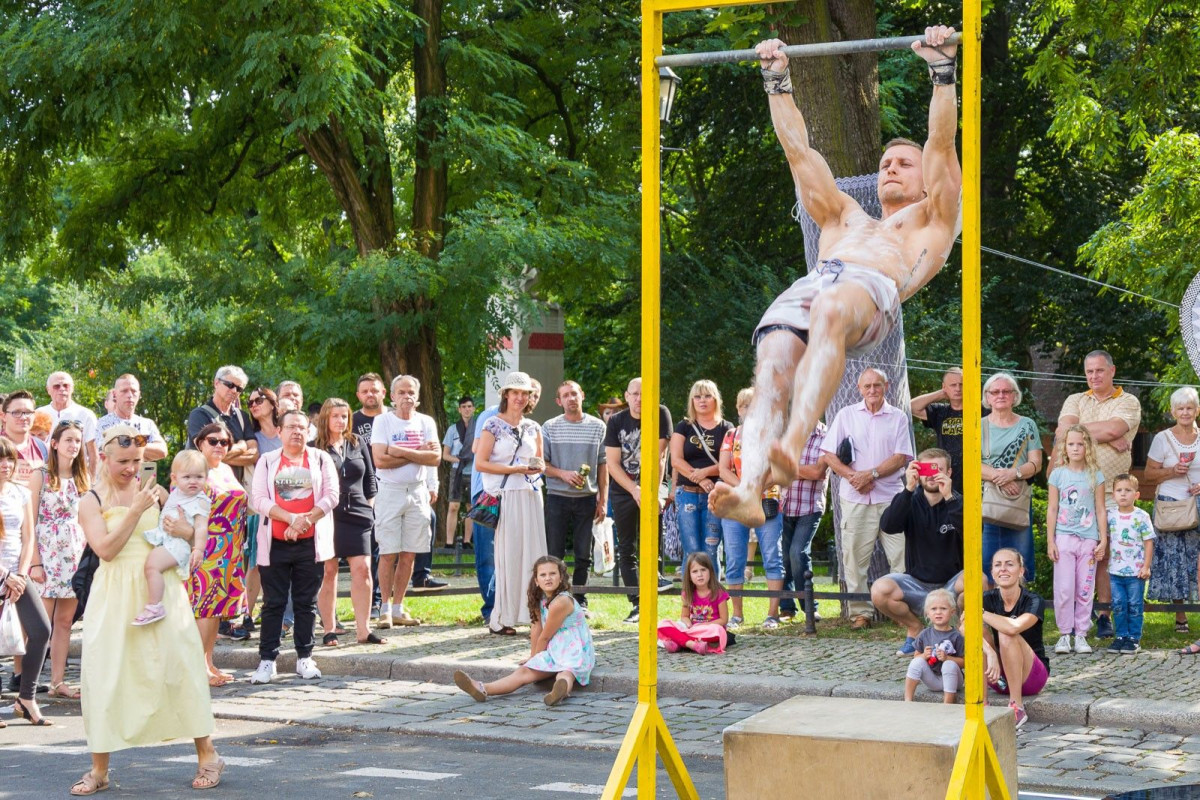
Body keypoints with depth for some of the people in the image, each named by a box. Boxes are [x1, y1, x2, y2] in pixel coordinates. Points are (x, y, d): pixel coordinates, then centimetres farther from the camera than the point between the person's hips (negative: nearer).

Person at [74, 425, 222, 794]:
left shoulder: (155, 491, 6)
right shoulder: (91, 502, 1)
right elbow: (106, 549, -13)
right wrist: (136, 510, -17)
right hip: (115, 597, -1)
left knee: (180, 666, -2)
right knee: (106, 676, -1)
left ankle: (207, 755, 9)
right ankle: (99, 769, 10)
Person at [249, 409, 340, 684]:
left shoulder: (321, 459, 9)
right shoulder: (267, 461, 7)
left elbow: (331, 495, 0)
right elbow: (259, 499, -4)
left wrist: (306, 520, -14)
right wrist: (291, 519, -16)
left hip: (311, 542, 1)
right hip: (275, 544, 0)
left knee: (306, 602, 6)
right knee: (273, 603, 1)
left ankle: (304, 658, 12)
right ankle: (267, 660, 3)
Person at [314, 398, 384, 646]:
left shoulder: (358, 443, 12)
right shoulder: (316, 447, 1)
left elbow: (370, 478, 16)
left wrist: (369, 505, 11)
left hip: (357, 514, 3)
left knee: (362, 569, -5)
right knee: (328, 571, 0)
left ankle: (363, 630, -2)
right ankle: (329, 629, 8)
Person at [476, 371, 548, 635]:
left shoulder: (533, 428, 15)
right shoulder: (493, 425, -1)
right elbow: (480, 463, -8)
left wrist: (539, 467, 1)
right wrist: (515, 469, -14)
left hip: (530, 496, 5)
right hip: (505, 496, -5)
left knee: (533, 554, 0)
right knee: (507, 556, -6)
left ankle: (532, 613, 5)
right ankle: (501, 619, -1)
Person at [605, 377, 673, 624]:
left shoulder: (661, 415, -5)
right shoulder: (616, 421, 0)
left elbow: (658, 457, -9)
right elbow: (612, 463, -4)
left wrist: (652, 491, -14)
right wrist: (635, 491, -13)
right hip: (622, 491, 2)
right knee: (626, 549, 1)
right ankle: (637, 605, 4)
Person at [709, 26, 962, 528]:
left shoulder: (931, 222, 34)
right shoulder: (843, 218, 45)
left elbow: (941, 144, 22)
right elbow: (799, 151, 43)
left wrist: (942, 70, 16)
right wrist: (777, 80, 41)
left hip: (872, 289, -4)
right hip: (807, 285, 4)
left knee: (829, 314, -42)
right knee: (772, 370, -29)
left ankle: (793, 449, -59)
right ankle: (750, 491, -51)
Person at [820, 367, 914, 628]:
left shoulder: (898, 417, 7)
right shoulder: (846, 415, 10)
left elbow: (901, 458, -1)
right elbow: (829, 455, 5)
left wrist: (871, 474, -12)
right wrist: (853, 477, -9)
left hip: (891, 497, -1)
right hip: (855, 498, 1)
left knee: (902, 557, -6)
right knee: (854, 557, 0)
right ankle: (860, 613, 7)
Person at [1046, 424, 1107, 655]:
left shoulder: (1095, 476, 6)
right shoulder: (1058, 475, 4)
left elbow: (1100, 510, 7)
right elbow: (1052, 510, 5)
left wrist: (1103, 540, 3)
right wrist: (1050, 541, 0)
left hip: (1088, 539, 1)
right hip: (1064, 538, -1)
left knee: (1085, 590, 3)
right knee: (1064, 589, -3)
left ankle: (1081, 634, 10)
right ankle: (1064, 634, 5)